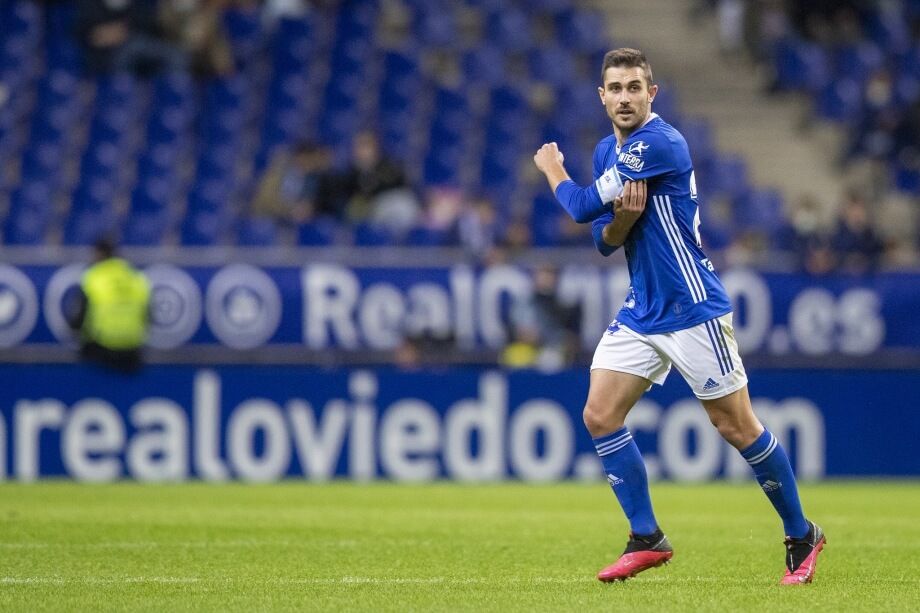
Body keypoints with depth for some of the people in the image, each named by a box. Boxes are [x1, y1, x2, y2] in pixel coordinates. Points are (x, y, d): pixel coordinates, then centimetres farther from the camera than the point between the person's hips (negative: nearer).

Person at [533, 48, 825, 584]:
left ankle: (802, 536, 13)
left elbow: (584, 207, -18)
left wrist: (552, 166, 3)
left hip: (693, 309, -8)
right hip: (641, 312, 8)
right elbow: (605, 241, 11)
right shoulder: (608, 152, 9)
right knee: (600, 417, -3)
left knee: (736, 426, -3)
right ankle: (647, 539, 5)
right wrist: (623, 218, -13)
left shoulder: (660, 143, -19)